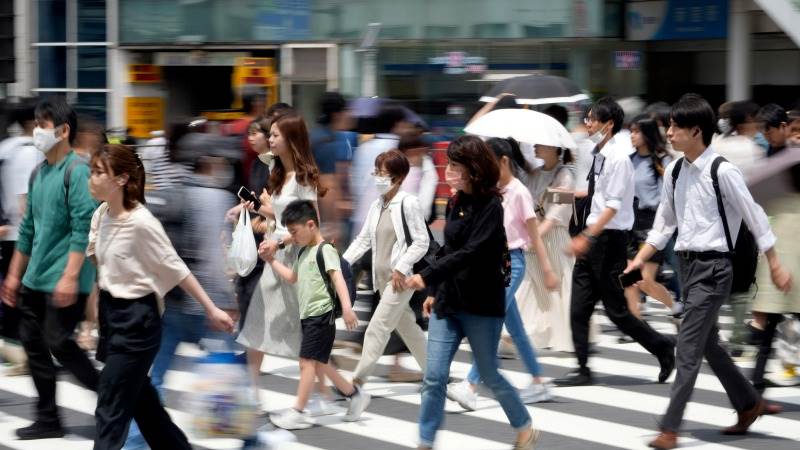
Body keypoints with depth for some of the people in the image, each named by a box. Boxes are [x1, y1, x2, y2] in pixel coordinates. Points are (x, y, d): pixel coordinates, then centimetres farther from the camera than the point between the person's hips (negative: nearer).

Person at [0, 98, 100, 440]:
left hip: (64, 282, -8)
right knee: (33, 342, 8)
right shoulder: (37, 173, 12)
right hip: (35, 279, 8)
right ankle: (48, 420, 17)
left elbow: (83, 228, -19)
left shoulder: (76, 171, -13)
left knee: (58, 343, -8)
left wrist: (70, 277, -24)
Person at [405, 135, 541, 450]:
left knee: (489, 375, 8)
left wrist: (427, 277, -28)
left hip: (482, 306, -6)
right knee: (434, 377, -1)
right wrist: (438, 293, 16)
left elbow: (470, 253, -24)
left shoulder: (490, 206, -15)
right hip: (449, 303, 6)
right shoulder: (456, 202, 7)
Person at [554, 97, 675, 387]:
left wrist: (587, 237, -24)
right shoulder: (600, 153, 9)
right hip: (593, 236, 9)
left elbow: (613, 205, -22)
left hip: (610, 238, -9)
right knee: (579, 307, 7)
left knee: (616, 309, 0)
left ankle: (663, 350, 16)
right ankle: (583, 369, 13)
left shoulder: (618, 156, -17)